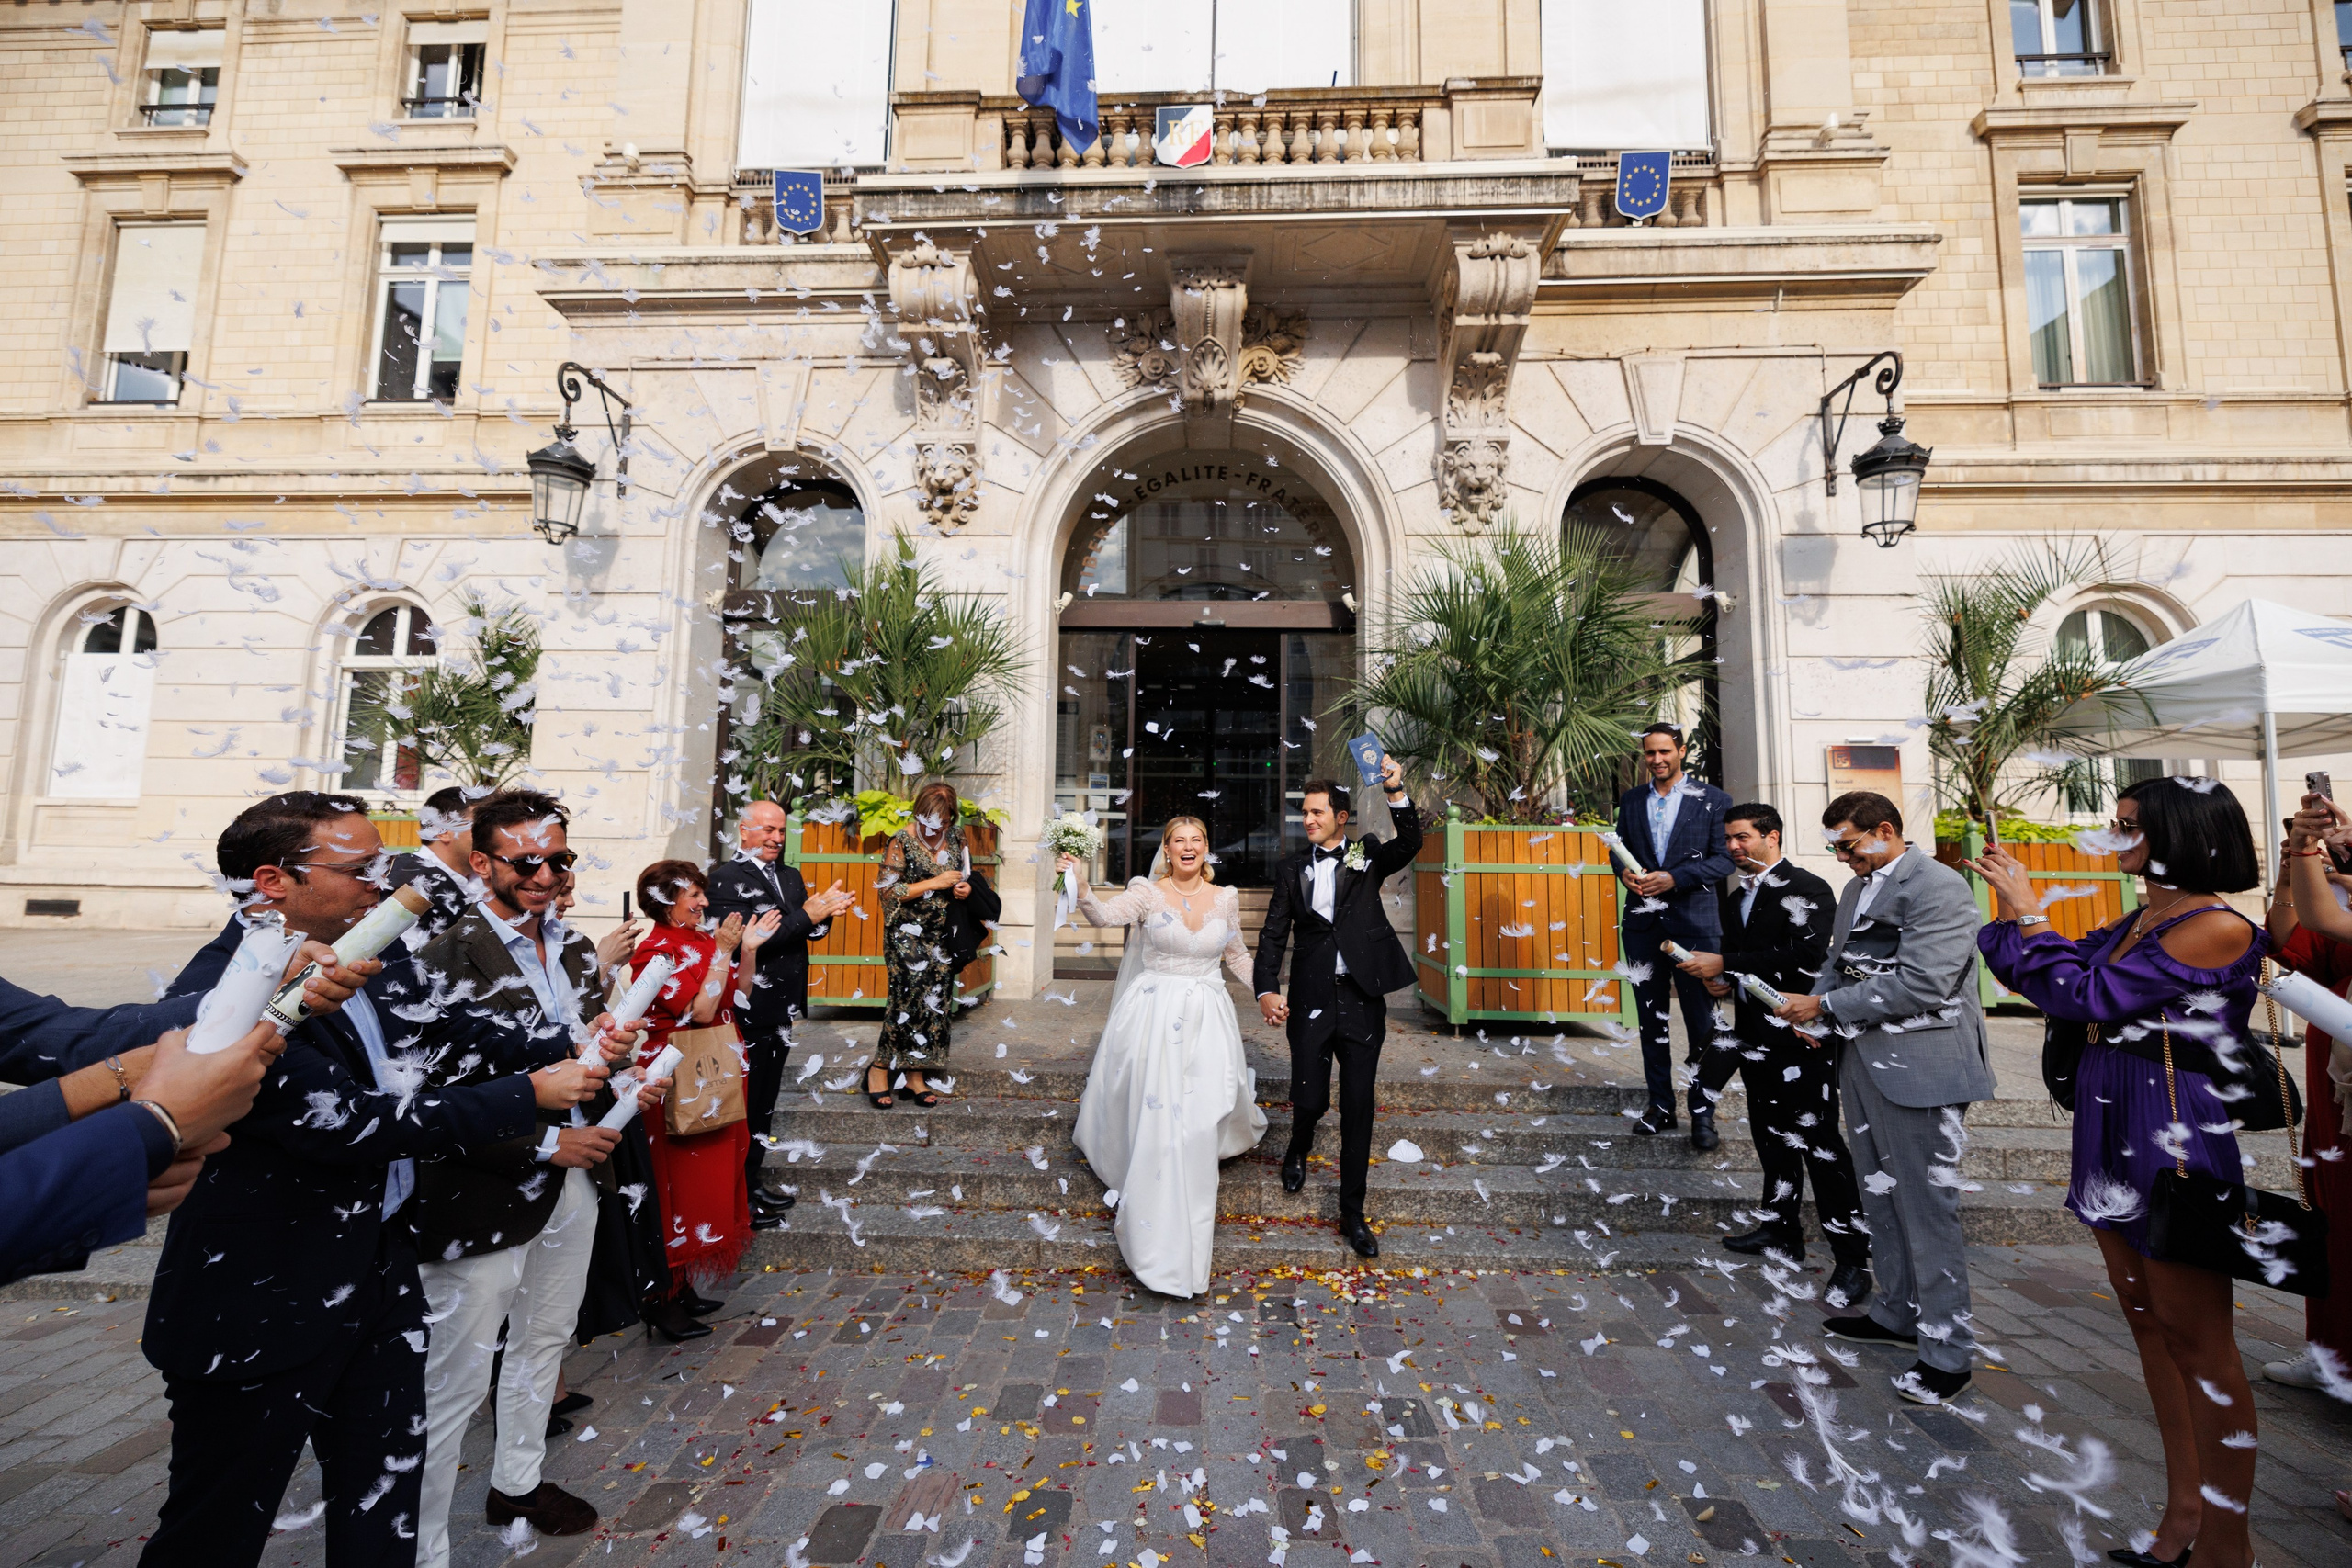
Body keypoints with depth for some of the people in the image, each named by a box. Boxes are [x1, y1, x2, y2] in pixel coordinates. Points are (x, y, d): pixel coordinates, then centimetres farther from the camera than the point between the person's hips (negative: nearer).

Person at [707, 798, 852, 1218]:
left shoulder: (791, 876, 10)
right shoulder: (726, 878, -13)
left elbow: (812, 932, 9)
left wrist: (824, 912, -13)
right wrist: (805, 916, -25)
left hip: (782, 1010, 8)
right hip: (750, 1013, -8)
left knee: (766, 1102, 21)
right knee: (745, 1104, 6)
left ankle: (754, 1180, 37)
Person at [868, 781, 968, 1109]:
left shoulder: (956, 835, 5)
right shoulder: (901, 842, -10)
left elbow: (965, 872, 20)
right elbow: (888, 891, -12)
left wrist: (966, 887, -4)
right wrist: (934, 883, -17)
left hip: (943, 934, 6)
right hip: (908, 935, -5)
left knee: (936, 1002, 6)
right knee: (910, 999, -10)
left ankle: (915, 1075, 19)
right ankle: (880, 1069, 11)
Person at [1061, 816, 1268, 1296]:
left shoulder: (1225, 898, 2)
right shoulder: (1148, 893, -6)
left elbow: (1236, 955, 15)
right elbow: (1105, 916, -23)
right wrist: (1081, 888, -41)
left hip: (1205, 1017, 2)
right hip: (1152, 1014, -2)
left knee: (1197, 1122, 1)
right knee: (1152, 1116, -1)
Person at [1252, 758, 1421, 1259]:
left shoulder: (1368, 857, 3)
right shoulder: (1292, 870, 5)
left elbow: (1410, 844, -17)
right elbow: (1273, 934, 3)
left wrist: (1396, 792, -32)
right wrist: (1267, 989, -11)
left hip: (1362, 1000, -1)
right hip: (1310, 1002, 1)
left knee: (1358, 1109, 7)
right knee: (1310, 1099, 8)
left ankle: (1352, 1213, 23)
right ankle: (1299, 1149, 44)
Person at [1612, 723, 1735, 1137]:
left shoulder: (1712, 800, 1)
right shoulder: (1631, 801, 11)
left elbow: (1725, 858, -5)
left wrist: (1674, 878, -17)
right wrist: (1624, 872, -7)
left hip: (1693, 921, -3)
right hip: (1642, 923, 3)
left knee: (1701, 1021, 4)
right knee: (1652, 1020, 10)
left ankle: (1703, 1111, 19)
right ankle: (1660, 1106, 22)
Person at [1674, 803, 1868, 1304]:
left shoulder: (1807, 889, -11)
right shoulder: (1737, 895, 14)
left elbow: (1804, 958, -23)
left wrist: (1725, 963, -23)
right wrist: (1721, 980, 0)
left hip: (1801, 1040, -8)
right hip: (1754, 1036, 8)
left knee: (1820, 1143, -3)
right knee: (1772, 1136, 18)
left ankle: (1853, 1259, 8)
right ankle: (1782, 1230, 32)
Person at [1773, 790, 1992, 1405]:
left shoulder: (1939, 887, -14)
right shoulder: (1857, 888, 13)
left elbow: (1920, 983, -21)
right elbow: (1838, 963, 18)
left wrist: (1826, 1006, -16)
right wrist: (1815, 1014, 0)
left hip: (1919, 1068, -8)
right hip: (1862, 1060, 9)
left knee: (1926, 1206, 1)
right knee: (1881, 1198, 19)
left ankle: (1948, 1350, 15)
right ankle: (1898, 1314, 34)